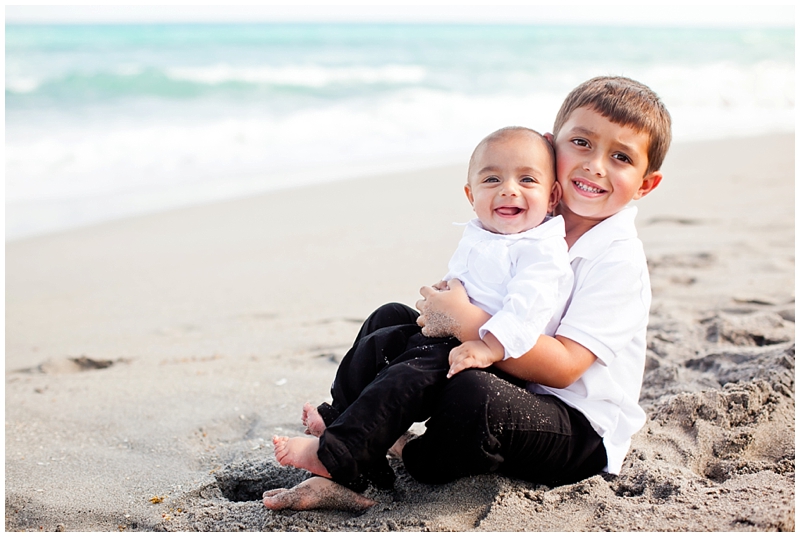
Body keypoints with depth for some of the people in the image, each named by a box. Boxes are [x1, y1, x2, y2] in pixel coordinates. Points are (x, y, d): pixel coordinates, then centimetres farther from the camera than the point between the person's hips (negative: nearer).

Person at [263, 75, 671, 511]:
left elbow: (562, 367, -25)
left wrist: (467, 322, -28)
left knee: (474, 393, -39)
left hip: (581, 431, -8)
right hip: (511, 380, 8)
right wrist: (443, 309, -14)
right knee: (391, 320, 5)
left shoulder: (620, 260, -17)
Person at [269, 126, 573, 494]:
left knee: (408, 377, -25)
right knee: (374, 346, 13)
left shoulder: (542, 249, -16)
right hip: (448, 334, 10)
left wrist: (490, 345, -39)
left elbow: (529, 303, -30)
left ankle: (335, 454, -24)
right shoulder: (475, 238, 12)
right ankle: (337, 418, 27)